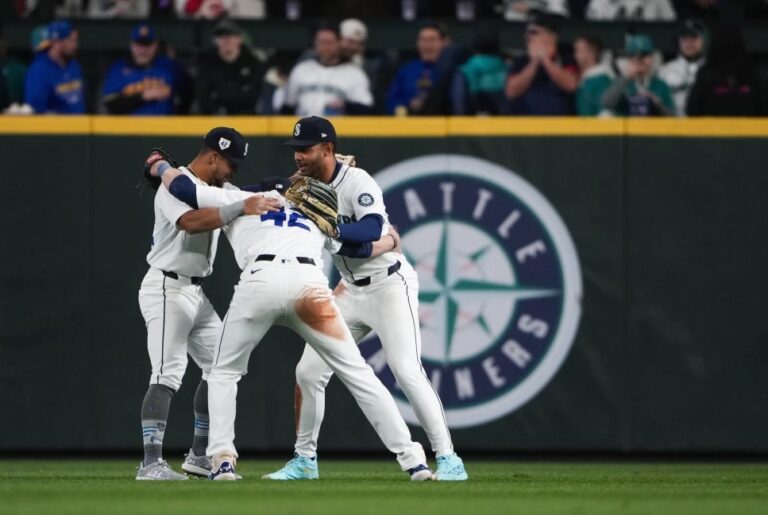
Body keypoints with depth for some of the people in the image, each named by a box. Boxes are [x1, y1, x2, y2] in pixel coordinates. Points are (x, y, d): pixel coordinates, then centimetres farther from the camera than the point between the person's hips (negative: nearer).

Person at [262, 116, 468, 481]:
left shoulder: (357, 182, -18)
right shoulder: (306, 186, 4)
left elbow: (372, 229, -34)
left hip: (390, 284, -8)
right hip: (350, 291, 8)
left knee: (407, 373, -18)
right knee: (308, 370, 4)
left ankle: (448, 459, -15)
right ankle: (304, 460, 17)